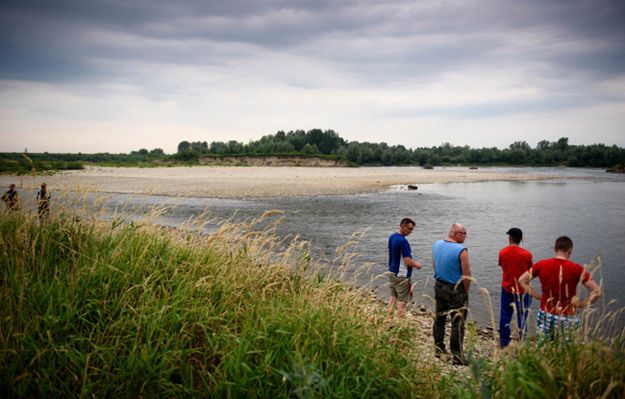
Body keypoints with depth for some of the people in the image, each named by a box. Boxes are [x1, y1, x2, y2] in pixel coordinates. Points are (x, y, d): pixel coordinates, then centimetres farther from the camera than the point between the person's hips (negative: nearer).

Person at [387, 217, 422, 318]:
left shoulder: (392, 237, 4)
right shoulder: (403, 241, -24)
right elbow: (408, 261, -25)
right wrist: (416, 264, -5)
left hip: (392, 272, 9)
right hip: (401, 276, -9)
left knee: (393, 297, 19)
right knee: (403, 301, 3)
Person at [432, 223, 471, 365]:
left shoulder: (436, 245, 1)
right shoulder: (461, 250, -20)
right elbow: (467, 275, -18)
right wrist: (466, 291, -3)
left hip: (439, 286, 7)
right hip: (456, 290, -7)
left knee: (439, 318, 18)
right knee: (458, 323, 2)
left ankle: (439, 349, 29)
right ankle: (457, 355, 7)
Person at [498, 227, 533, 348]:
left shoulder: (502, 252, -8)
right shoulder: (526, 254, -14)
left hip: (507, 288, 2)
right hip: (522, 290, -2)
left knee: (505, 315, 13)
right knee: (522, 316, 9)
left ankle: (504, 342, 20)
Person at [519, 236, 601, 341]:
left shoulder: (541, 265, -6)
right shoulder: (577, 269, -13)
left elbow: (522, 280, 3)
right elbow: (597, 292, -12)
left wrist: (537, 296, 5)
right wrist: (581, 304, -1)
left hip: (546, 316, 2)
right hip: (567, 318, -2)